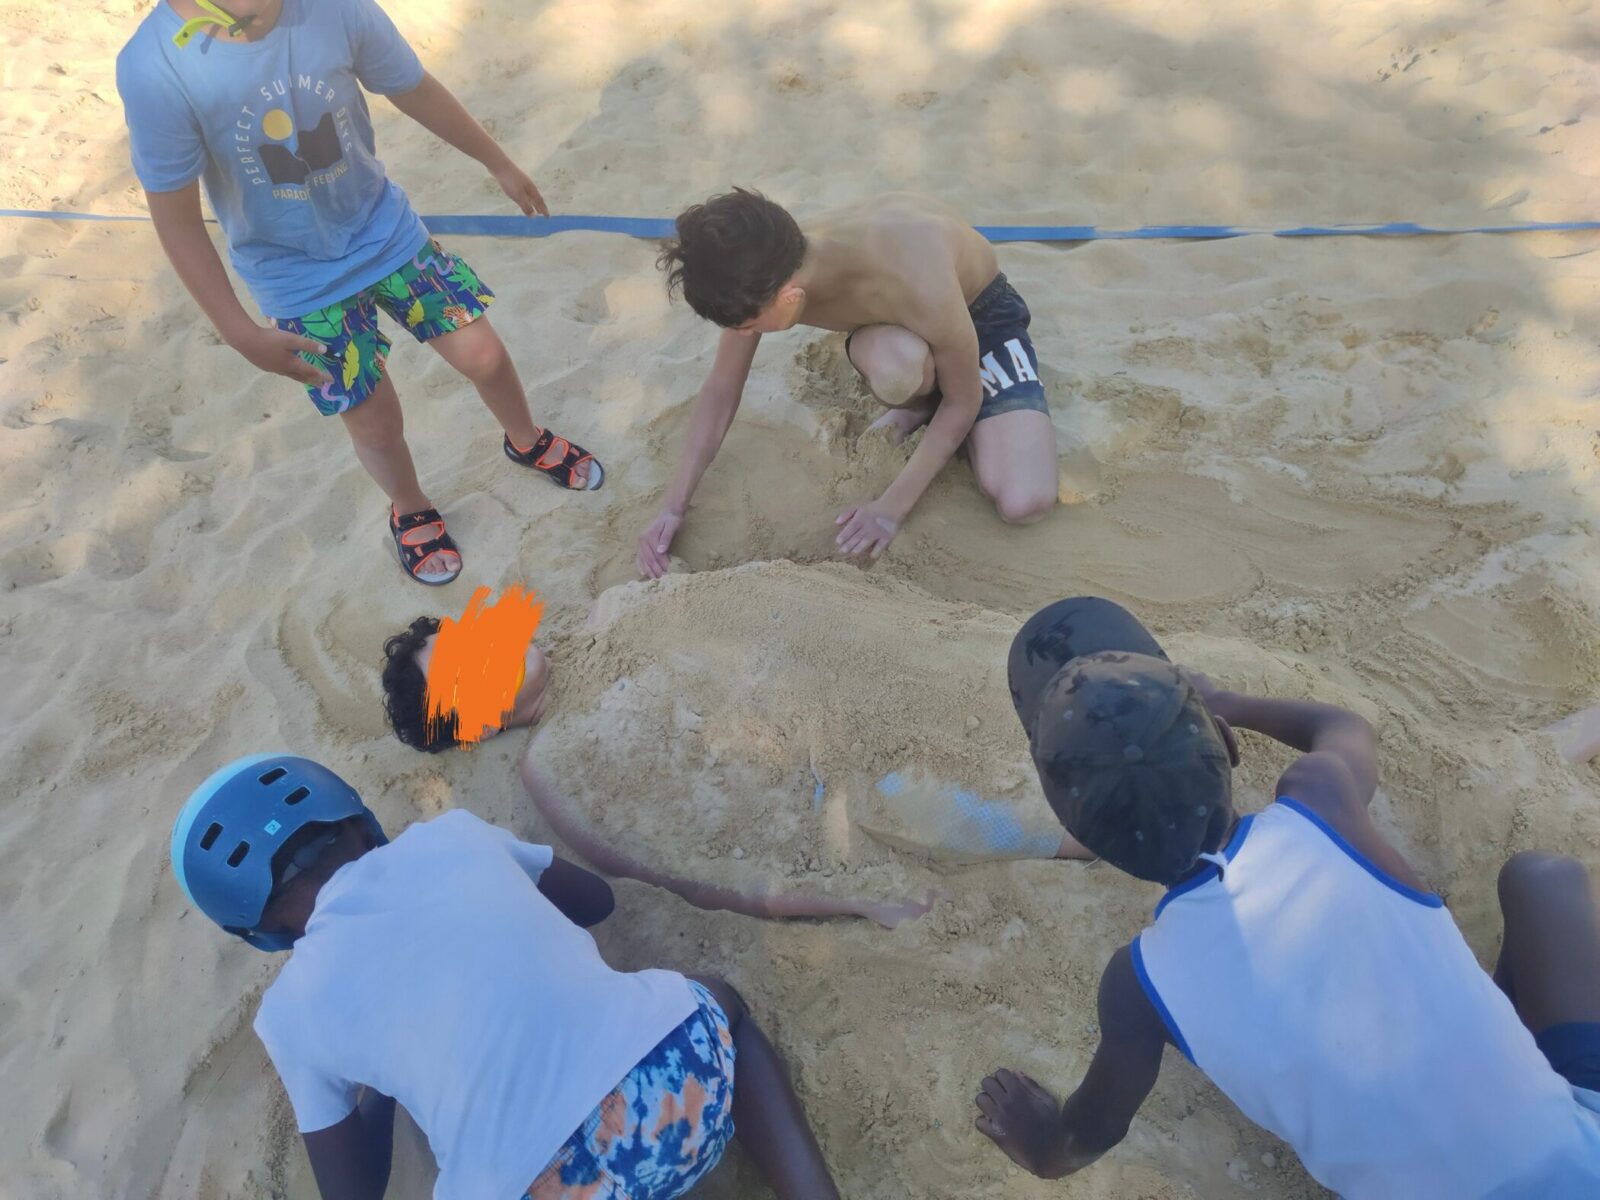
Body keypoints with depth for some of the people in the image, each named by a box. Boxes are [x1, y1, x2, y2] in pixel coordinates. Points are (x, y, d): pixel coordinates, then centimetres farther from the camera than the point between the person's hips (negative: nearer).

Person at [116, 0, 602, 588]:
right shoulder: (154, 67, -26)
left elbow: (416, 90, -1)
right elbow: (177, 219, -17)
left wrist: (500, 164, 11)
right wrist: (240, 333, -18)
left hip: (386, 229, 2)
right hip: (299, 280, -2)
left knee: (485, 355, 6)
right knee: (377, 423, 6)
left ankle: (529, 442, 41)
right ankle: (410, 511, 40)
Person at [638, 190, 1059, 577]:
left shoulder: (917, 285, -43)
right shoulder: (763, 275, -28)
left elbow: (965, 400, -25)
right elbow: (720, 391, -13)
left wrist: (892, 507, -26)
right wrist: (673, 507, -17)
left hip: (981, 310, -3)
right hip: (890, 324, 3)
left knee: (1024, 504, -24)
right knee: (895, 370, -40)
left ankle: (925, 406, 4)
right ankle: (919, 406, -2)